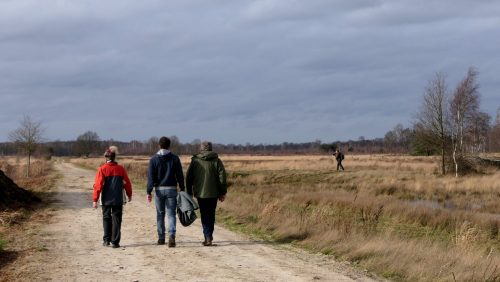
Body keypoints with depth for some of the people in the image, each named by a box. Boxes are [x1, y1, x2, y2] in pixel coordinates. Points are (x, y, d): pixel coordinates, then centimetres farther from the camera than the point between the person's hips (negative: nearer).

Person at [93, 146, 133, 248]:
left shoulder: (102, 169, -7)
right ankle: (115, 242, -1)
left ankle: (106, 240, 16)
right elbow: (127, 183, 6)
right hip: (118, 199, 1)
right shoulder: (120, 169, -1)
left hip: (106, 199, -1)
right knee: (116, 220, 3)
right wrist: (129, 195, 22)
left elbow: (98, 185, -10)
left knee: (106, 219, 14)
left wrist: (95, 200, -5)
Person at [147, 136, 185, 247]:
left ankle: (161, 238, 18)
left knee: (160, 214, 12)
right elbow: (180, 176, 1)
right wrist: (182, 189, 7)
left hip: (159, 189, 0)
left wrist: (149, 192, -4)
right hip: (172, 189, 0)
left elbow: (151, 177, -5)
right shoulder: (174, 158, 0)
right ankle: (171, 235, -20)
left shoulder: (154, 159, -2)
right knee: (171, 214, 0)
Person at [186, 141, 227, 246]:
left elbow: (188, 177, 3)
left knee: (204, 216, 6)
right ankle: (208, 237, 9)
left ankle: (208, 237, -6)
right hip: (213, 193, 0)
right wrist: (223, 193, 2)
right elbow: (222, 177, -4)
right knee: (211, 215, 11)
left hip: (200, 193, 0)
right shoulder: (216, 161, 0)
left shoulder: (195, 161, 2)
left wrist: (189, 193, 10)